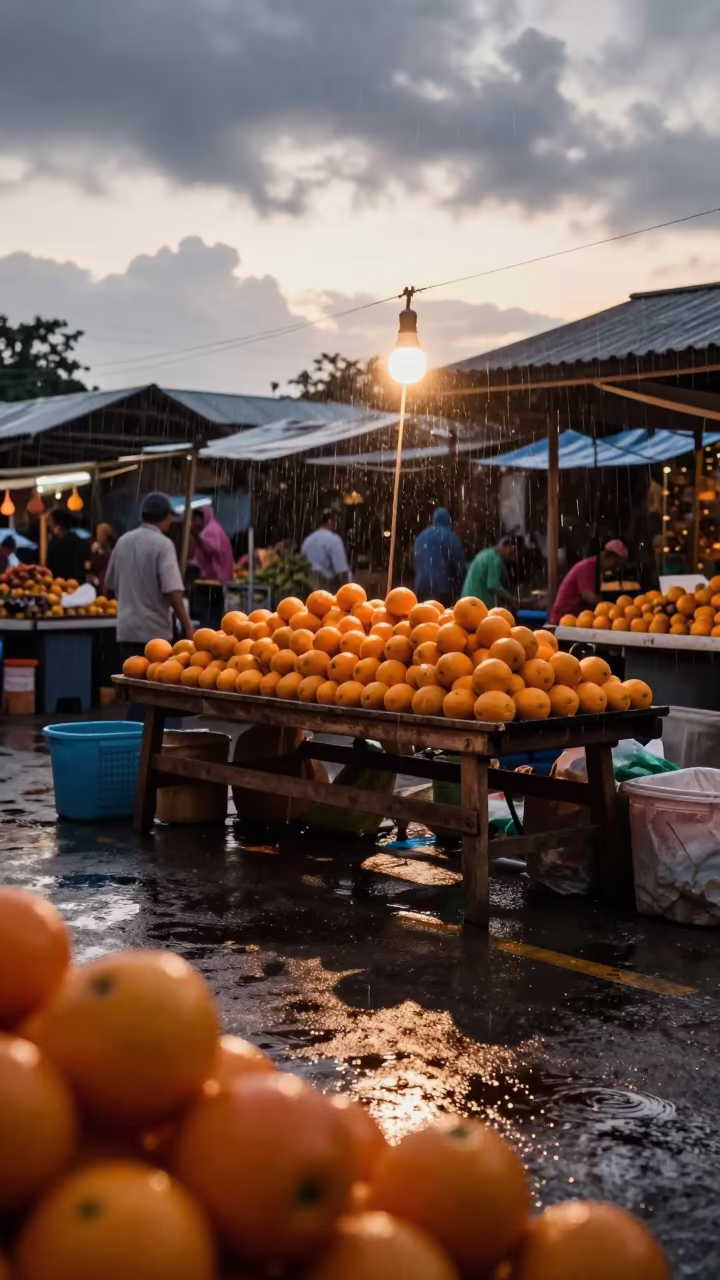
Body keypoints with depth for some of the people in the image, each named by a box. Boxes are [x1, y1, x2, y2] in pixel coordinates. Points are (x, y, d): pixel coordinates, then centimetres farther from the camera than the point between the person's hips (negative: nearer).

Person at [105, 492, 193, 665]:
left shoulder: (123, 541, 8)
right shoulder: (162, 544, -11)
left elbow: (109, 585, 16)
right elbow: (172, 591, -19)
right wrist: (187, 626, -14)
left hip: (126, 629, 6)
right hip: (154, 631, -6)